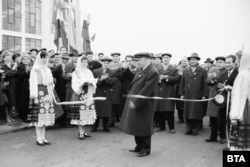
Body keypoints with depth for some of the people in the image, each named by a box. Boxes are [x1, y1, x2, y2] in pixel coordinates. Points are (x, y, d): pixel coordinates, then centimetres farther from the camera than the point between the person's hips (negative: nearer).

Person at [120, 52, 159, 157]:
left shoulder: (153, 73, -20)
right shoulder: (141, 71, 9)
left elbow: (146, 90, -24)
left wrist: (135, 102, -23)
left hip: (143, 105, -9)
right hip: (134, 103, 9)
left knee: (143, 127, 4)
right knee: (137, 126, 18)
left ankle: (146, 149, 21)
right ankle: (139, 146, 34)